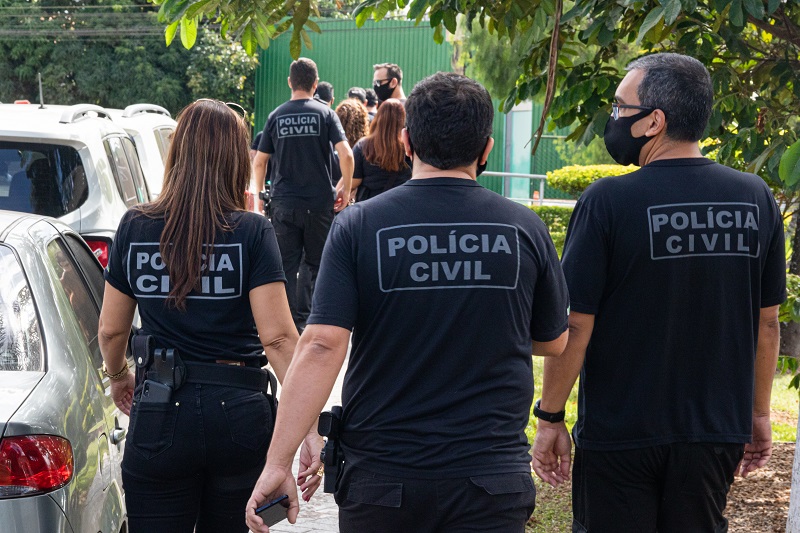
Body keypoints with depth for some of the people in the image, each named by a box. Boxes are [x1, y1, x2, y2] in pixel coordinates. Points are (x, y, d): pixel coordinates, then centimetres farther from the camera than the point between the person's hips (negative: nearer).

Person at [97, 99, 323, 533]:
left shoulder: (135, 227, -1)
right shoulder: (252, 232, -7)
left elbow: (111, 330, 7)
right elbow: (278, 338, -15)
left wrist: (118, 377, 28)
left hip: (160, 414, 0)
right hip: (239, 412, 0)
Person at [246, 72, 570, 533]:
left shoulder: (358, 226, -8)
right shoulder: (526, 229, -4)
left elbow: (321, 346, -15)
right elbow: (554, 342, 9)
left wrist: (279, 462, -13)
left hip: (381, 478, 0)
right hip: (492, 479, 0)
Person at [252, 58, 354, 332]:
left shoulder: (276, 116, 4)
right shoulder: (324, 113, -2)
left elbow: (259, 162, 7)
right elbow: (346, 155, -13)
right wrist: (345, 189, 0)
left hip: (283, 203, 1)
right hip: (319, 203, -1)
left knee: (286, 266, 6)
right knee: (319, 266, 8)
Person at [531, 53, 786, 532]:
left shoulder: (609, 201, -16)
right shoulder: (756, 198, -2)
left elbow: (574, 326, -14)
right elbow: (767, 321, 5)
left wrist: (550, 418, -3)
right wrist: (758, 413, 16)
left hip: (620, 435, -4)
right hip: (718, 434, 4)